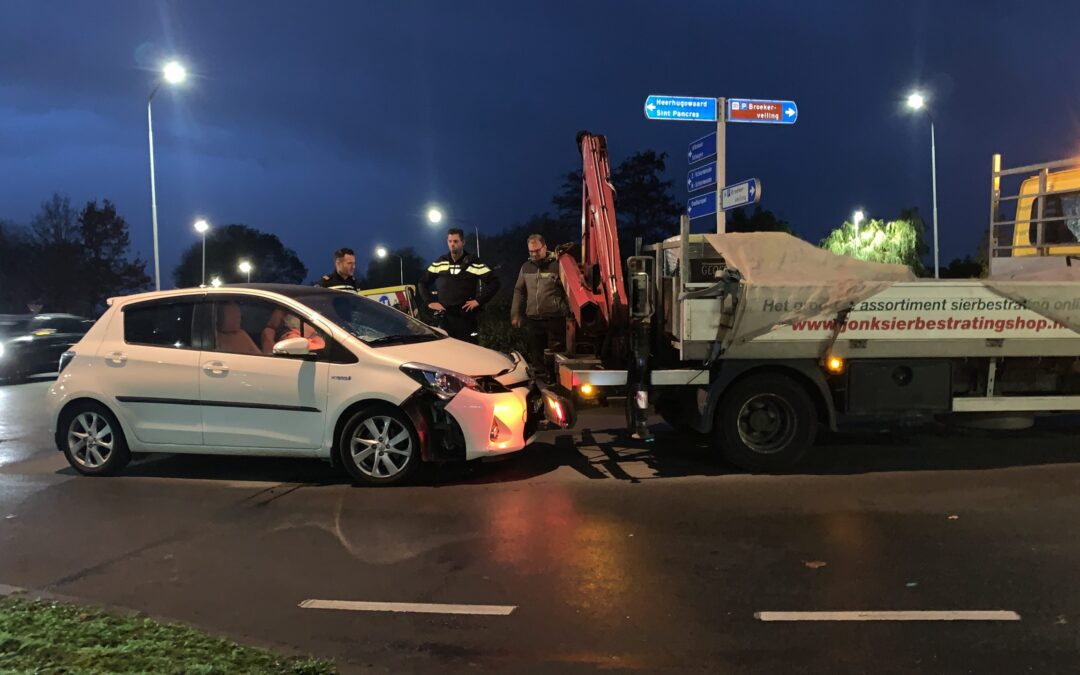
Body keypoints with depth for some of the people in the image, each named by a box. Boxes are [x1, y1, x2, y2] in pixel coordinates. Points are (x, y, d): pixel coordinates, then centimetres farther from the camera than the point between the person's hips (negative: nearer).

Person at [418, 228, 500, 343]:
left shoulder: (474, 264, -1)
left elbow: (494, 282, -6)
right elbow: (422, 282, 18)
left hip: (467, 317, -3)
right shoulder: (439, 263, 9)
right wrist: (430, 301, 6)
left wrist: (479, 301, -11)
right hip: (445, 317, 3)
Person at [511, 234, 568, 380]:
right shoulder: (526, 267, 12)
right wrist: (515, 314, 13)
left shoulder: (557, 265, -5)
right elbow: (519, 291, 18)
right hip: (533, 319, 5)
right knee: (536, 354, 10)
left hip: (554, 318, -5)